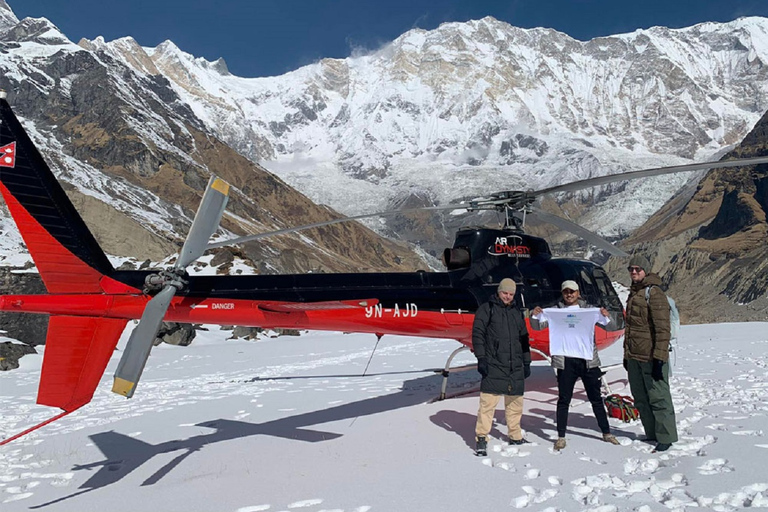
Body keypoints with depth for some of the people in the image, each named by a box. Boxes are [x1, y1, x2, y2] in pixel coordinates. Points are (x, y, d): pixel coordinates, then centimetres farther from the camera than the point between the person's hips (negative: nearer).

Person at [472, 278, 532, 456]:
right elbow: (477, 333, -5)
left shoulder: (517, 313, 18)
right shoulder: (486, 309, 1)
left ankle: (515, 436, 26)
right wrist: (481, 358, -12)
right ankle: (481, 439, -3)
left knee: (515, 402, 11)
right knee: (488, 402, -9)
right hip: (493, 365, -5)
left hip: (515, 367, 6)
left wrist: (526, 362, 19)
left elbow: (524, 339, 23)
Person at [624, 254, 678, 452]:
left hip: (651, 357, -9)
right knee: (641, 398, 14)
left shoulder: (654, 293, -12)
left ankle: (666, 437, 9)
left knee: (658, 397, -1)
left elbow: (662, 328, -16)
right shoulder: (633, 293, 15)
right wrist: (627, 354, 21)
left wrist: (659, 357, -20)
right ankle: (651, 434, 25)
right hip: (634, 356, 9)